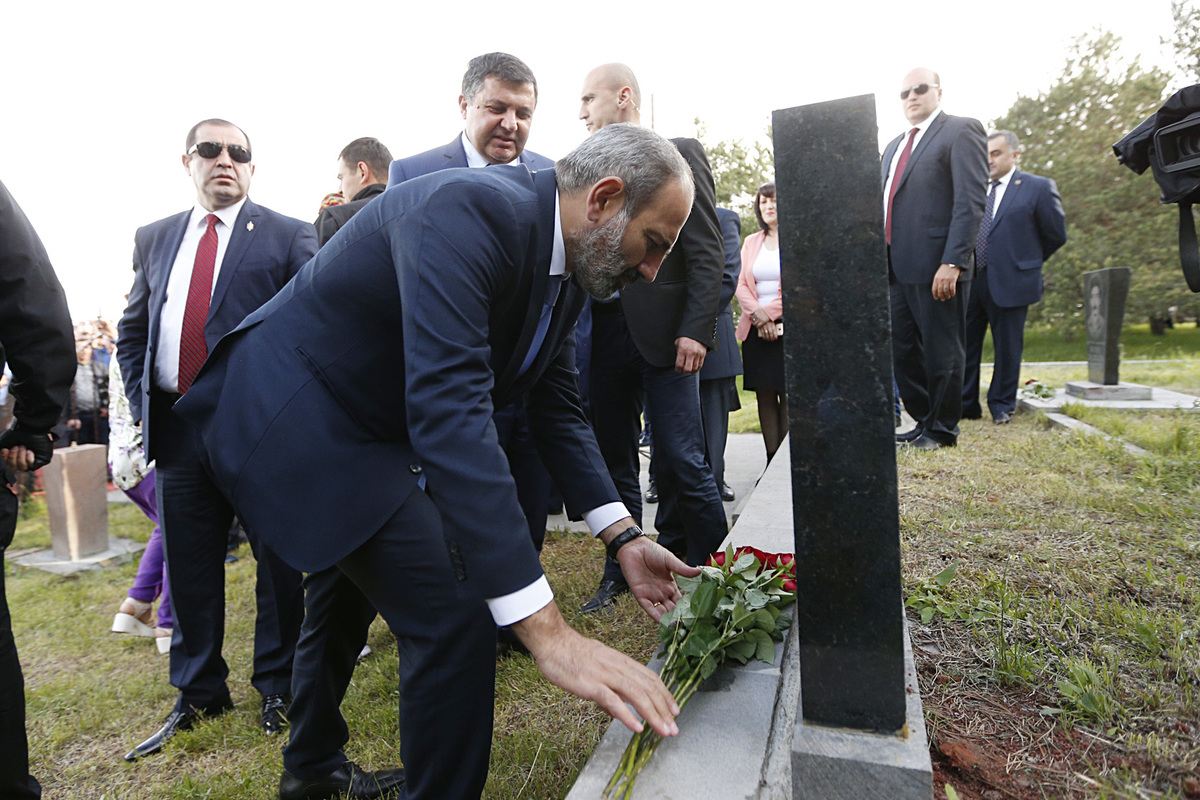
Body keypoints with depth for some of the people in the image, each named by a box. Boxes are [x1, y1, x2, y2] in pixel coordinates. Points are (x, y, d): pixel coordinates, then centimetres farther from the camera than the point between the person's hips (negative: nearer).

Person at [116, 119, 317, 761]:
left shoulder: (287, 236, 1)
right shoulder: (154, 240, 16)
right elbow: (132, 330, 20)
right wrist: (142, 400, 8)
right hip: (179, 425, 5)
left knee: (278, 559, 4)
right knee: (189, 564, 12)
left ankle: (278, 684, 23)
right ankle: (198, 693, 30)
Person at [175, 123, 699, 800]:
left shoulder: (568, 271, -2)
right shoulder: (467, 210, -31)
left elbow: (559, 408, 2)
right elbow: (446, 407, -42)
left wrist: (625, 538, -7)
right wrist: (547, 631, -44)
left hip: (360, 421, 10)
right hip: (293, 409, -10)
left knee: (350, 593, 27)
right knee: (455, 615, -16)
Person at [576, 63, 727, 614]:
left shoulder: (679, 155, 3)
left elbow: (706, 252, -5)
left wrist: (696, 330, -14)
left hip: (663, 332, -5)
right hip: (604, 335, 5)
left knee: (680, 464, -4)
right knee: (613, 462, 11)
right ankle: (620, 572, 25)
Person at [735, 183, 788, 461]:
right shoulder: (751, 242, 17)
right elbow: (741, 285, 9)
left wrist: (770, 313, -9)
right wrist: (758, 315, -7)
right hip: (756, 329, 4)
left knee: (789, 396, -7)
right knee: (764, 396, 2)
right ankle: (772, 464, 6)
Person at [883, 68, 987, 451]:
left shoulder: (961, 131, -1)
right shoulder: (894, 146, 22)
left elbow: (970, 201, -11)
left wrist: (952, 262, -20)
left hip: (936, 266, -7)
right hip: (897, 268, 7)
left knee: (941, 352, 2)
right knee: (901, 350, 11)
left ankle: (942, 429, 15)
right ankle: (924, 421, 25)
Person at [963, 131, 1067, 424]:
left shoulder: (1039, 187, 1)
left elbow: (1056, 234, 5)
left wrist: (1027, 261, 9)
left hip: (1010, 282, -3)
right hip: (970, 281, 4)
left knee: (1007, 349, 5)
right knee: (965, 346, 5)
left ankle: (1002, 405, 19)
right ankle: (966, 405, 16)